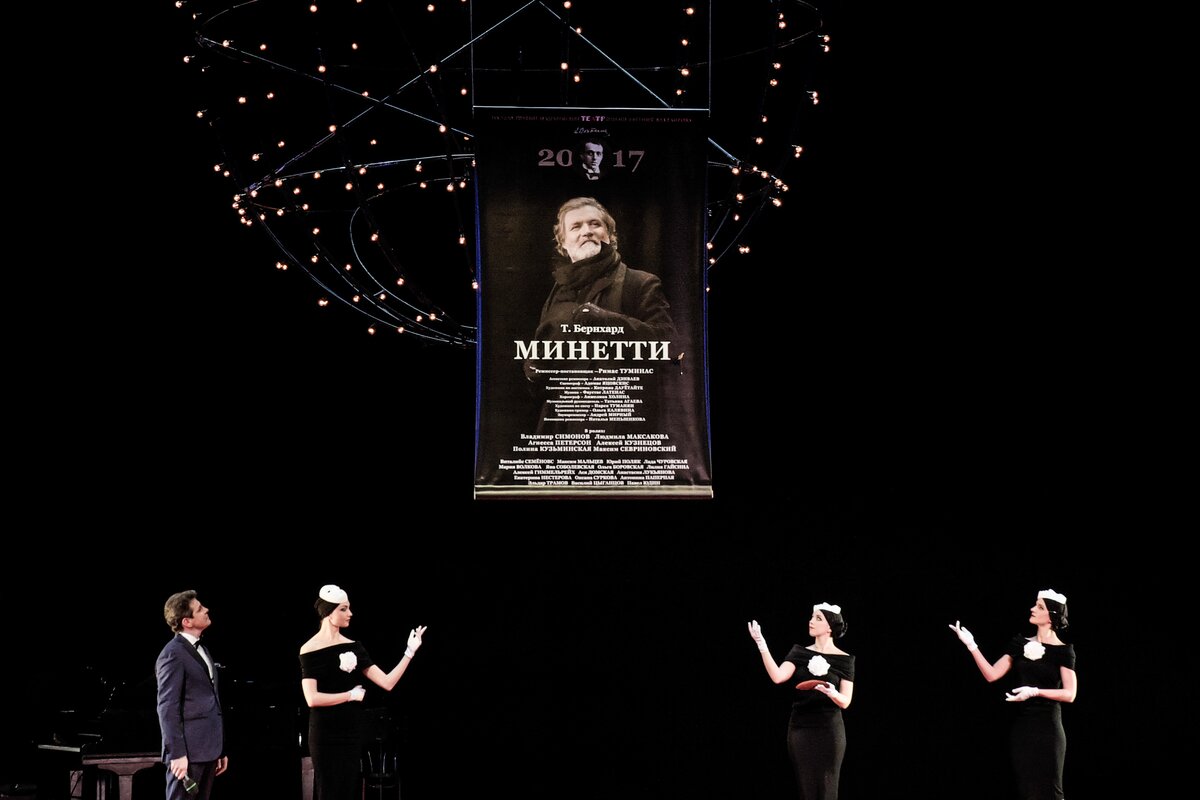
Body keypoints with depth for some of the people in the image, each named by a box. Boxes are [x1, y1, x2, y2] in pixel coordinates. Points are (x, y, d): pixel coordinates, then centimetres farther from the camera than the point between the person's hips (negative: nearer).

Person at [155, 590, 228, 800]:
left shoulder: (201, 649, 18)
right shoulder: (173, 654, -11)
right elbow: (168, 707, -16)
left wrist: (220, 750, 18)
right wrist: (177, 753, -21)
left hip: (207, 749, 9)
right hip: (188, 750, -9)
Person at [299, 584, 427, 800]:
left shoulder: (353, 646, 8)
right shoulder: (310, 650, -9)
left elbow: (387, 682, 1)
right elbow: (312, 698, -18)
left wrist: (410, 652, -5)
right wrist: (351, 695, -11)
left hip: (354, 731, 5)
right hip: (326, 735, -5)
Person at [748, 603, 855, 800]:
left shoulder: (844, 660, -1)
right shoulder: (799, 652, 5)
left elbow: (845, 702, -4)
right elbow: (777, 676, -12)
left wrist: (832, 693, -26)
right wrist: (762, 645, -21)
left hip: (829, 731, -2)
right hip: (800, 729, 2)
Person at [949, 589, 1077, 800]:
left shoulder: (1063, 651, -5)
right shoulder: (1021, 643, 8)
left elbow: (1069, 694, -11)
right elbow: (992, 675, 4)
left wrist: (1035, 691, -21)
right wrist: (971, 645, -5)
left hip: (1046, 727, -5)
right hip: (1020, 726, 5)